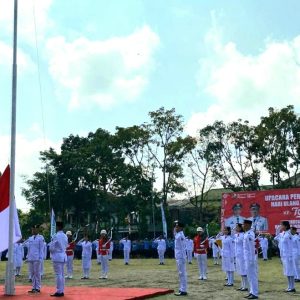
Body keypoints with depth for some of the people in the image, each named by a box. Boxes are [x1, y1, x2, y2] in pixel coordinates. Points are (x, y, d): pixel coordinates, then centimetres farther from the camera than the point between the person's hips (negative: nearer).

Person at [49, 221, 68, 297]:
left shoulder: (56, 236, -15)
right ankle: (62, 291, 15)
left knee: (58, 274, -4)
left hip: (57, 257, -8)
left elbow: (51, 248, -12)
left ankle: (59, 292, -2)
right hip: (63, 256, 8)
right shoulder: (65, 236, 9)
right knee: (62, 274, 11)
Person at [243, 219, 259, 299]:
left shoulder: (249, 234, -18)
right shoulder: (247, 233, 11)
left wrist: (252, 260, -20)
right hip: (247, 257, 10)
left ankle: (255, 294, 1)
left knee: (252, 275, -4)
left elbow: (252, 247, -20)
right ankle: (252, 292, 22)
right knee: (249, 275, 14)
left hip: (250, 257, -10)